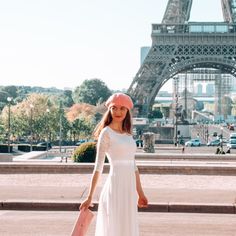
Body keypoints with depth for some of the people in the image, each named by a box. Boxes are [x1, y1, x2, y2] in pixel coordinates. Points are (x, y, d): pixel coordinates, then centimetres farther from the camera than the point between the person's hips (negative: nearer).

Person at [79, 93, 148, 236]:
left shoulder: (128, 134, 13)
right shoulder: (106, 133, -6)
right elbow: (98, 166, -9)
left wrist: (140, 193, 17)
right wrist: (90, 196, -11)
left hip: (129, 188, 7)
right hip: (115, 186, -7)